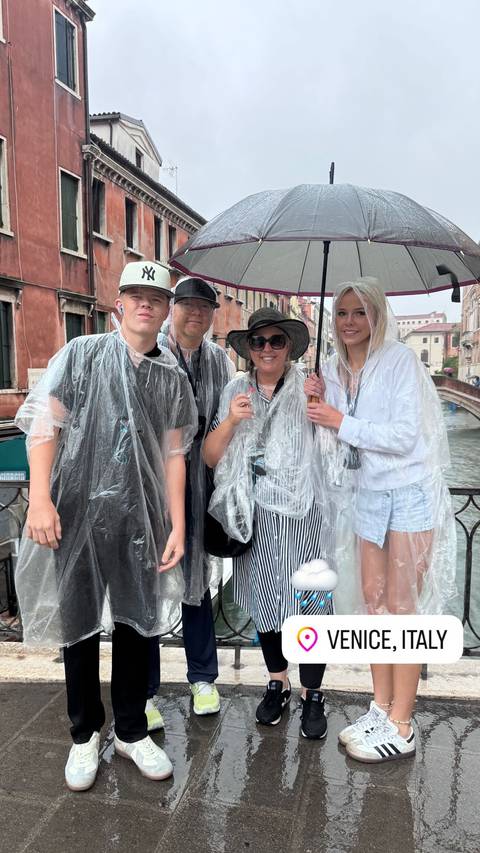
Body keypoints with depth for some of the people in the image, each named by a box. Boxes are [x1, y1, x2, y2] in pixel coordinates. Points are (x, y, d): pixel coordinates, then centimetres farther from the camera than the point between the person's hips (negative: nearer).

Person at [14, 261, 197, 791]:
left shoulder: (173, 379, 9)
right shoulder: (81, 354, 1)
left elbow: (174, 455, 8)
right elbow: (43, 424, -4)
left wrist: (177, 525, 3)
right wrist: (39, 499, -14)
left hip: (141, 519, 2)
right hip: (77, 513, -2)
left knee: (136, 624, 11)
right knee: (79, 625, 10)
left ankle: (131, 731, 31)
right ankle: (85, 733, 31)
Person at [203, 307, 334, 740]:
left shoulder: (308, 388, -1)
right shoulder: (236, 392, 7)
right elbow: (210, 457, 3)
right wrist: (230, 420, -13)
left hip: (302, 514, -3)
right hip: (254, 516, 3)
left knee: (307, 601, 1)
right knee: (264, 600, 15)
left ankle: (312, 695, 22)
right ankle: (278, 683, 36)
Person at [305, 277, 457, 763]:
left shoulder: (399, 360, -11)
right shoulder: (334, 369, 6)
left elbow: (404, 435, -18)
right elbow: (338, 439, 8)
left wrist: (342, 422, -19)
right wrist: (318, 402, -7)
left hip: (409, 493, -6)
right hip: (368, 494, 6)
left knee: (401, 605, -1)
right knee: (373, 599, 10)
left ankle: (401, 728, 11)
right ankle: (381, 709, 25)